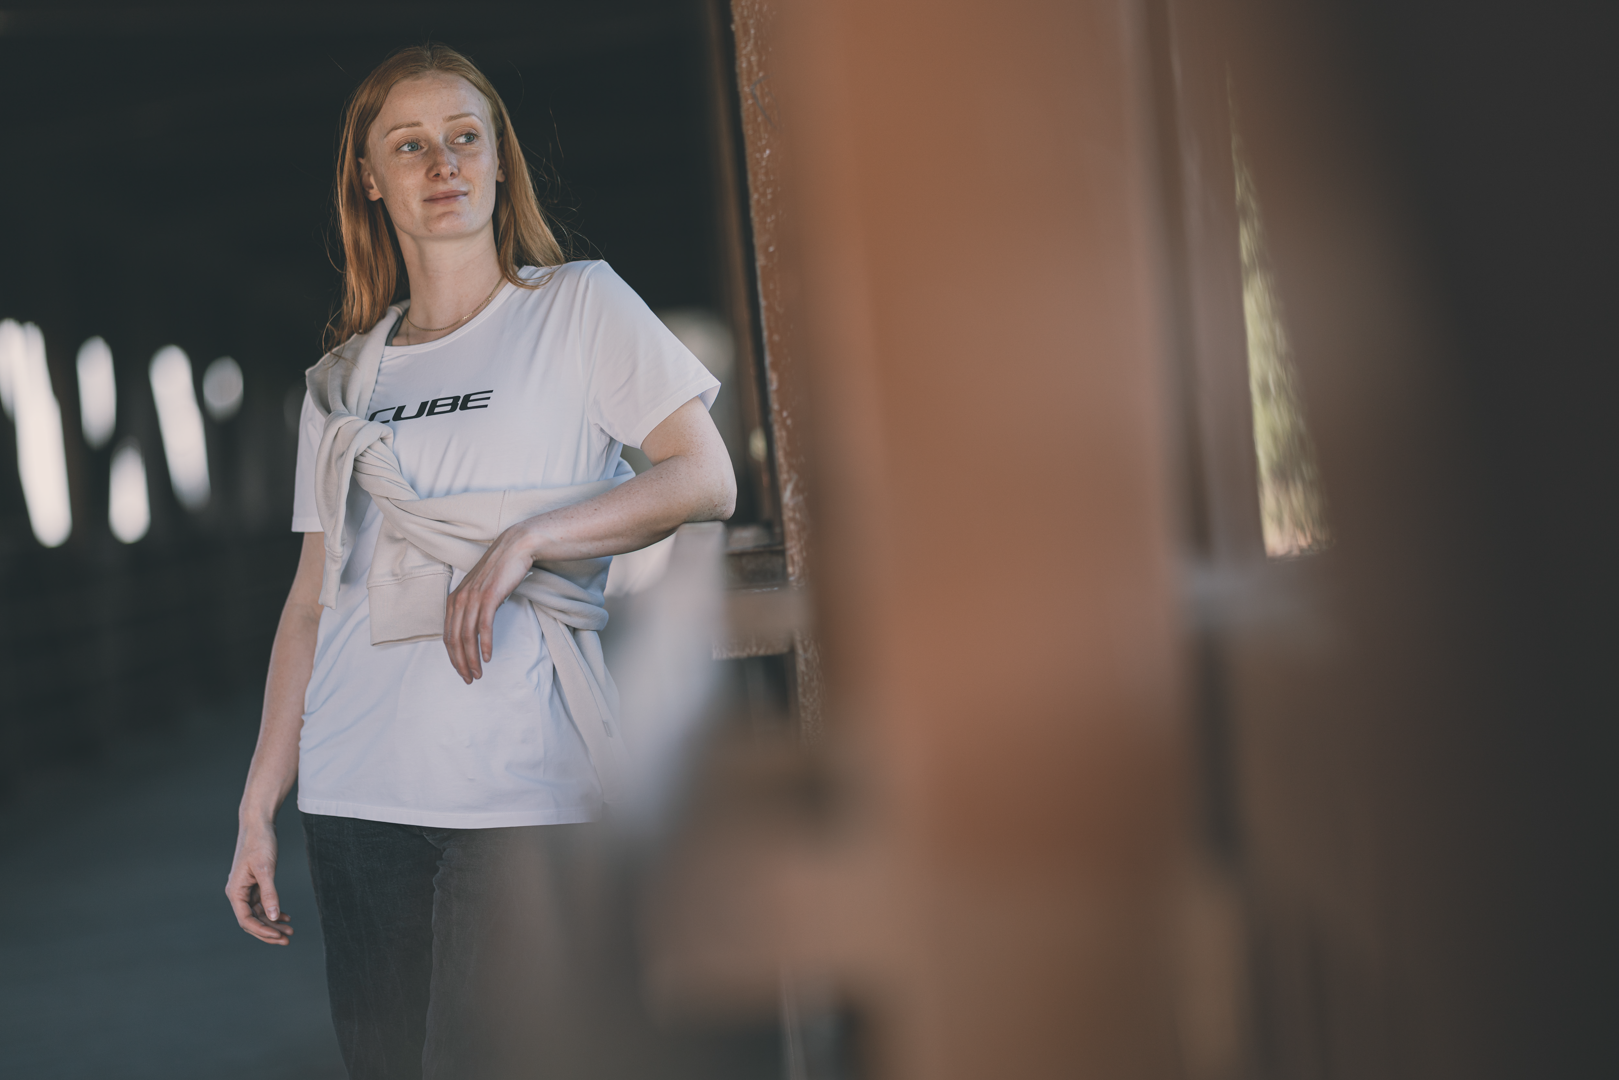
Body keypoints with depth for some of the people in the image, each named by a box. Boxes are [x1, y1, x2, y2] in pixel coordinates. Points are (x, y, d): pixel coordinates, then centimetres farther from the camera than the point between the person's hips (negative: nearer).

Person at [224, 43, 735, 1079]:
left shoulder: (579, 307, 6)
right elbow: (313, 599, 15)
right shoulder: (341, 381, 16)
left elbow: (708, 480, -2)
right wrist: (259, 805, 10)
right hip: (358, 792, 4)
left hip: (523, 785, -4)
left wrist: (523, 539, -14)